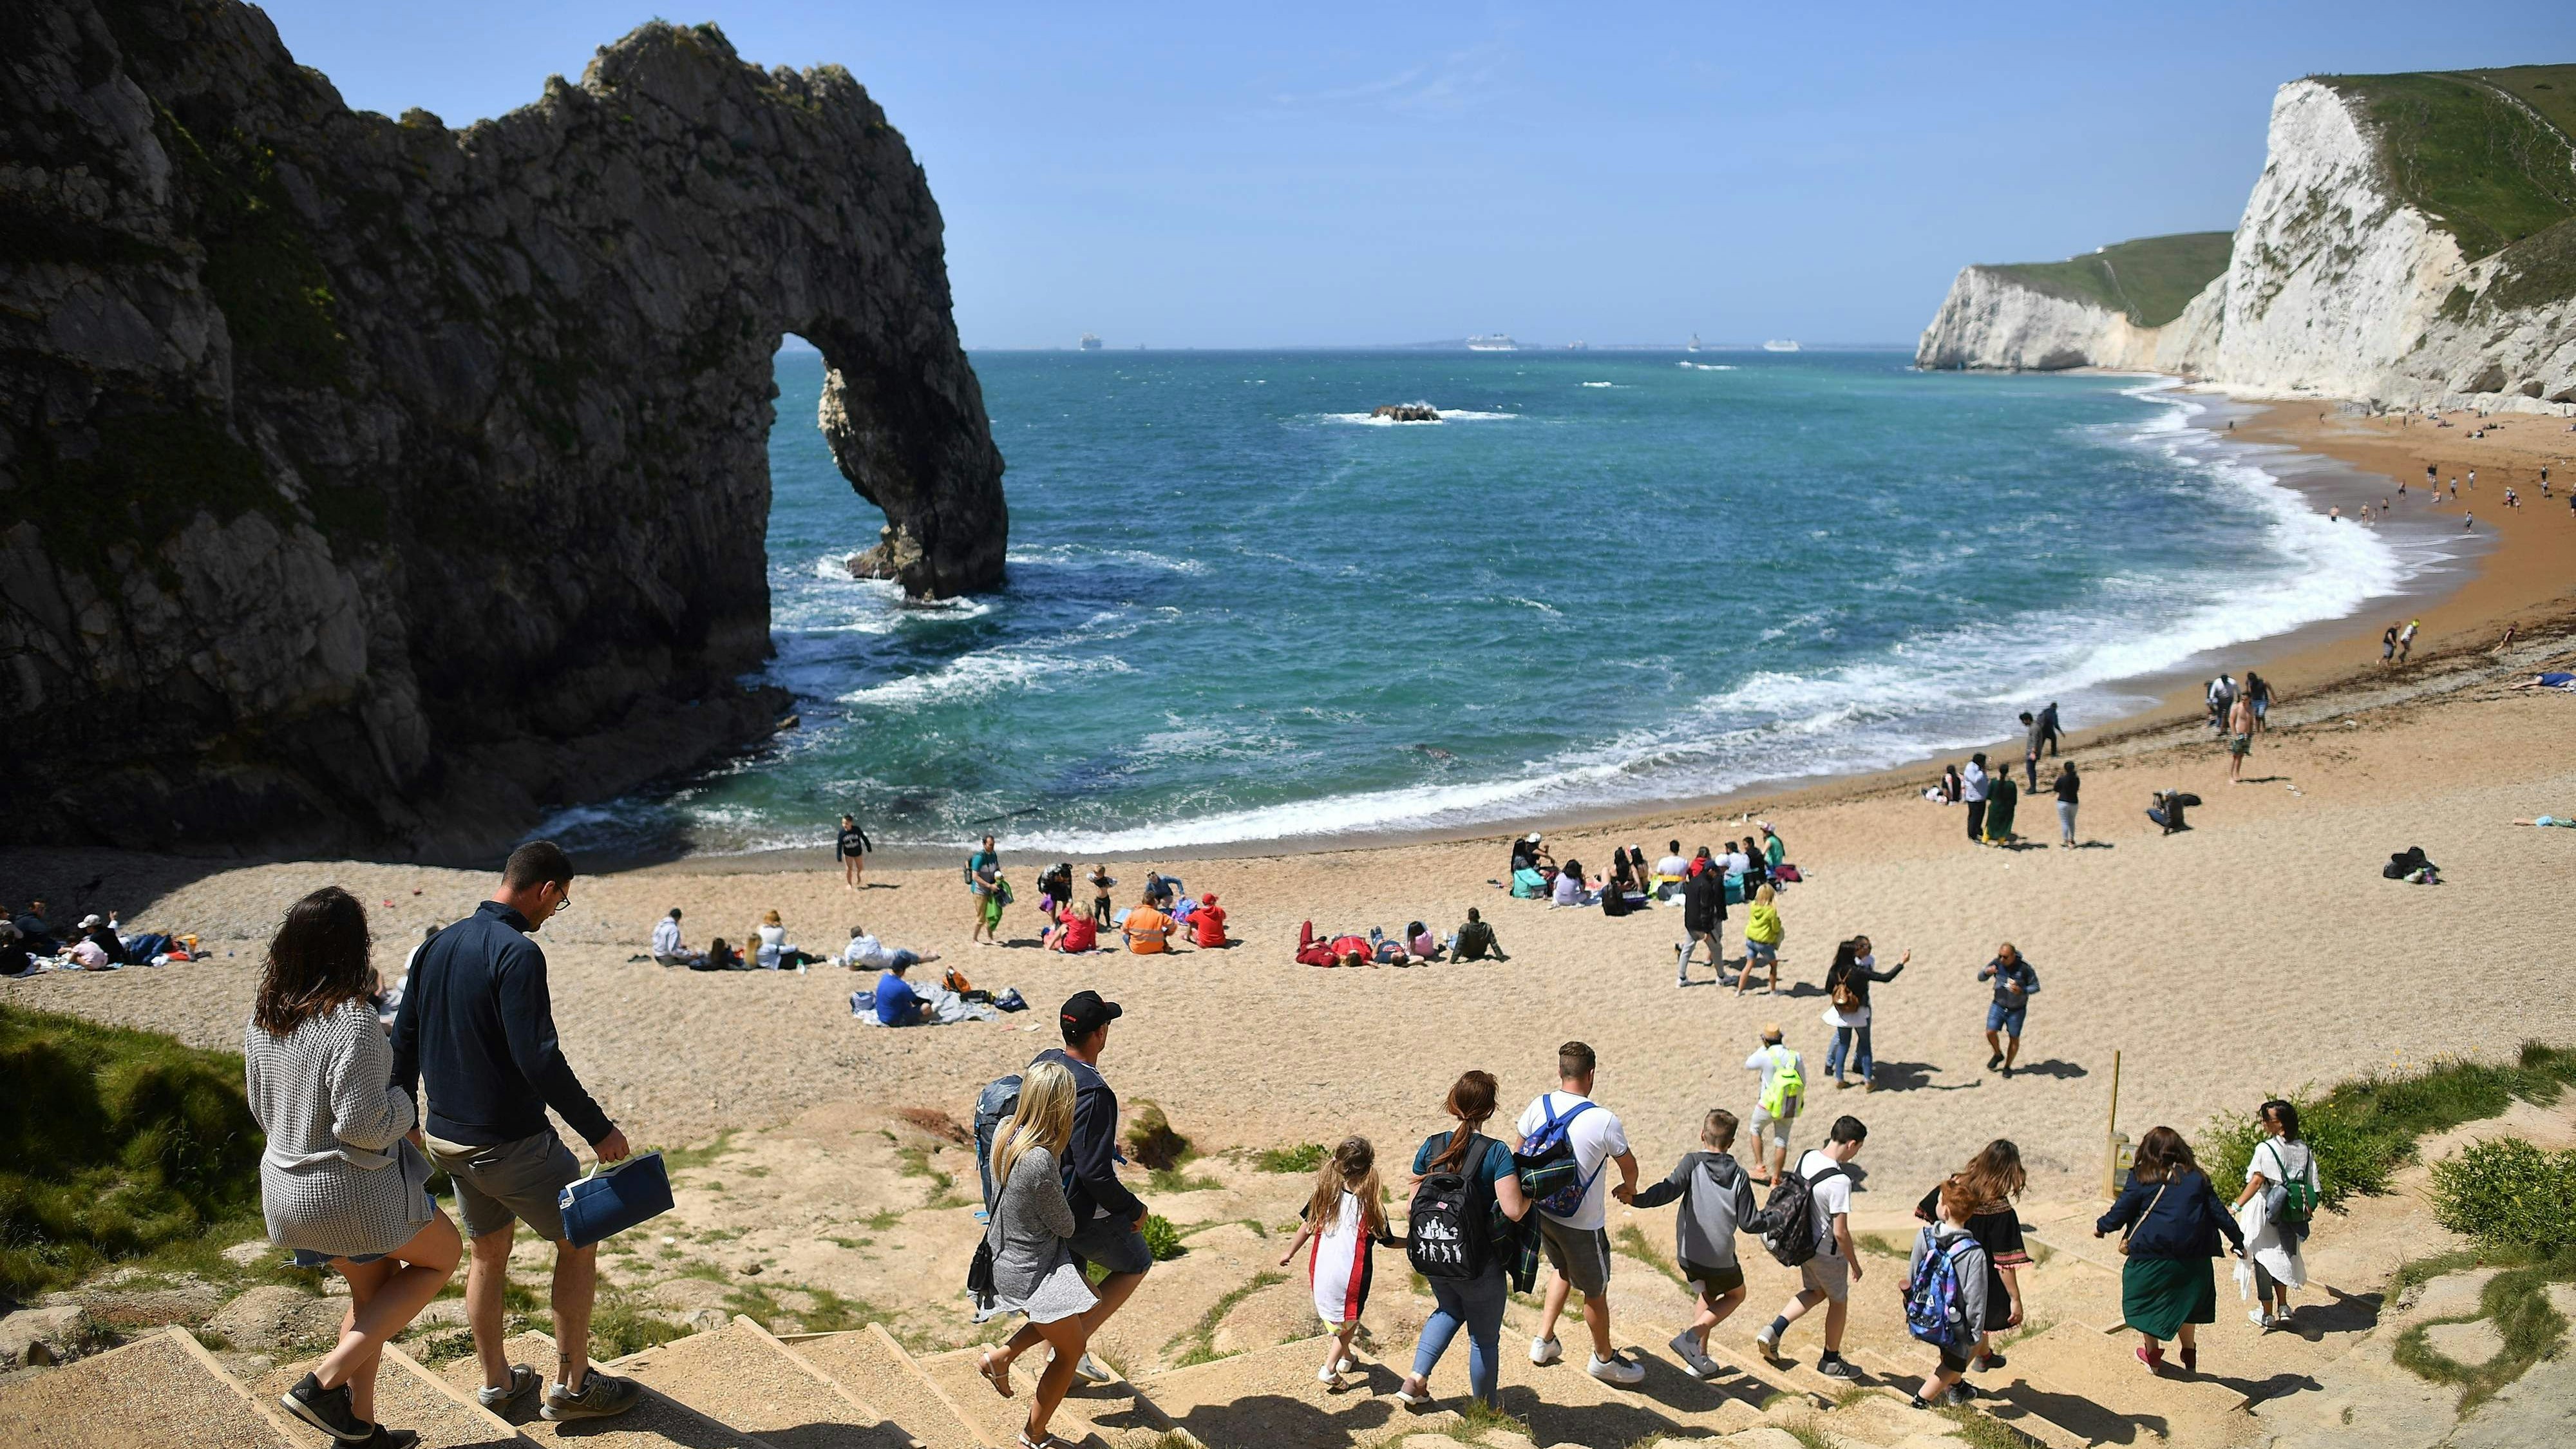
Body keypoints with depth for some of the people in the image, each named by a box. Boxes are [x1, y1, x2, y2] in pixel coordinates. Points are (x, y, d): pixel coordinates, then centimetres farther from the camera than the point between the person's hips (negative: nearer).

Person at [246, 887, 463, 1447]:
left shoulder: (263, 1018, 1)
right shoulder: (352, 1022, -25)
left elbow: (262, 1108, 12)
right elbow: (363, 1126, -25)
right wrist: (403, 1104, -6)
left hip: (287, 1186, 8)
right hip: (351, 1191, -8)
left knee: (372, 1288, 26)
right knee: (442, 1255, 16)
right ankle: (326, 1382, 6)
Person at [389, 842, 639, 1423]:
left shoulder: (440, 945, 6)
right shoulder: (517, 954, -21)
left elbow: (404, 1040, 13)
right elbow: (538, 1060, -26)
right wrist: (599, 1129, -19)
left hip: (446, 1135, 8)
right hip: (510, 1141, -8)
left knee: (488, 1252, 23)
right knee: (579, 1241, 9)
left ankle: (496, 1381, 34)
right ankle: (570, 1385, 14)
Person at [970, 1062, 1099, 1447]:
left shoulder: (1007, 1131, -10)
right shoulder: (1041, 1163, -34)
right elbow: (1065, 1227, -19)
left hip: (1006, 1253, 9)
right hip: (1032, 1273, -9)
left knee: (1082, 1318, 27)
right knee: (1070, 1351, 13)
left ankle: (1001, 1358, 29)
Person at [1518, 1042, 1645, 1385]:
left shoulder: (1538, 1107, -8)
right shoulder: (1604, 1121, -23)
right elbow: (1628, 1164, -5)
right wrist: (1629, 1188, 18)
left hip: (1542, 1212, 6)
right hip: (1582, 1225, -6)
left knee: (1562, 1269, 31)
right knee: (1596, 1293, 16)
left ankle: (1544, 1341, 34)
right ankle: (1604, 1359, 35)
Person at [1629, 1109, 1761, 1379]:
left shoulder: (1693, 1162, -8)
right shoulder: (1739, 1177, -5)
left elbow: (1670, 1189, -24)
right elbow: (1747, 1224, -5)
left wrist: (1637, 1200, -27)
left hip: (1688, 1255, 2)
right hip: (1720, 1259, -2)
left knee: (1708, 1294, 30)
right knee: (1736, 1295, 25)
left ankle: (1700, 1357, 24)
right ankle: (1691, 1336, 3)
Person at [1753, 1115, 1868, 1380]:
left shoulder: (1806, 1157, -8)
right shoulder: (1840, 1181, -31)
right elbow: (1841, 1232, -26)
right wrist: (1854, 1264, -10)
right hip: (1828, 1252, -7)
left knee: (1815, 1292, 28)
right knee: (1839, 1301, 18)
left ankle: (1773, 1330, 15)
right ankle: (1831, 1361, 34)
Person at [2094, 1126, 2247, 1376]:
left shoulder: (2141, 1179, -6)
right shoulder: (2197, 1178, 2)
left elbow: (2119, 1214, -3)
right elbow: (2219, 1214, 5)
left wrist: (2101, 1226, 17)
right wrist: (2238, 1241, 19)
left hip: (2151, 1258, -3)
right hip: (2192, 1257, 3)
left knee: (2148, 1303, 18)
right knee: (2185, 1302, 24)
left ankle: (2153, 1356, 30)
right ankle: (2190, 1357, 28)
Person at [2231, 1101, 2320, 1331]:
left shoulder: (2266, 1149, -16)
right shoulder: (2304, 1150, 2)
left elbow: (2256, 1181, -21)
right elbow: (2313, 1187, 4)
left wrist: (2237, 1205, -19)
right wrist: (2307, 1210, 17)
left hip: (2267, 1212, -6)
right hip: (2291, 1215, 6)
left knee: (2264, 1258, 8)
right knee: (2281, 1258, 23)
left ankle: (2267, 1314, 15)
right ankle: (2283, 1308, 24)